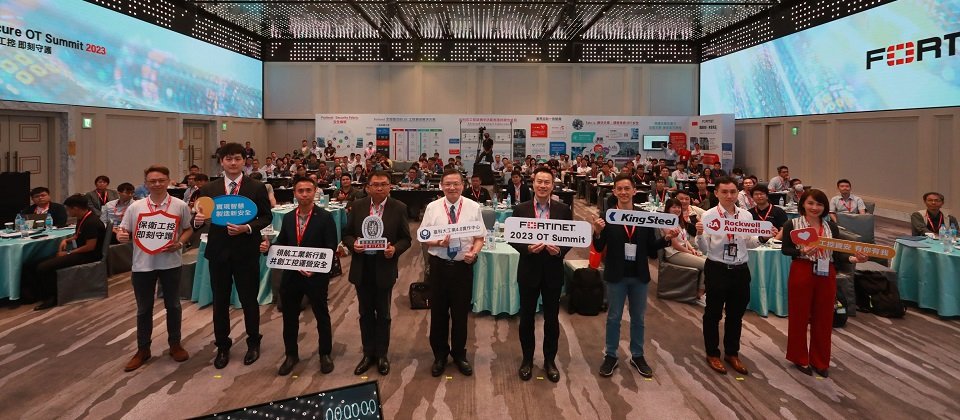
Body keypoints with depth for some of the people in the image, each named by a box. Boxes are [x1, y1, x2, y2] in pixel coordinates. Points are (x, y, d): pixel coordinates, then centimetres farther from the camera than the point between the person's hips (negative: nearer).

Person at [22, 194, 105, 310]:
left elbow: (90, 247, -23)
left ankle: (52, 297, -4)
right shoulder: (82, 219, 10)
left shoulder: (91, 222, -21)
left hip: (89, 256, -11)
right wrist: (67, 240, 6)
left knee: (43, 267, -20)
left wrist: (68, 253, -14)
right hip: (81, 253, 11)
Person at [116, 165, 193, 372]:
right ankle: (143, 349, 24)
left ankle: (175, 344, 27)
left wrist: (180, 243, -11)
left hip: (170, 263, -1)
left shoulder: (180, 206, -2)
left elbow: (188, 229, 7)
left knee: (173, 305, 12)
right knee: (144, 309, 11)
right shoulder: (135, 207, 0)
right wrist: (121, 236, -18)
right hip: (142, 264, 1)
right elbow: (123, 232, 5)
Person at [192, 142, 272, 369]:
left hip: (246, 252, -2)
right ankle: (222, 346, 28)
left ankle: (253, 343, 29)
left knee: (249, 300, 9)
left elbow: (266, 217, -2)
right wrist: (198, 221, -19)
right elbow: (201, 218, 5)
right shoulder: (209, 189, 3)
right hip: (218, 252, 2)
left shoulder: (257, 188, -3)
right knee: (220, 301, 12)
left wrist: (247, 228, -18)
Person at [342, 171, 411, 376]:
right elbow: (347, 234, 6)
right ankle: (368, 353, 30)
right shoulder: (358, 206, 0)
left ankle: (381, 355, 27)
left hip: (384, 268, -2)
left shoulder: (399, 208, -6)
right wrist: (353, 244, -15)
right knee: (365, 313, 15)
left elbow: (406, 238, -2)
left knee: (383, 314, 11)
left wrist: (395, 249, -21)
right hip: (362, 268, 2)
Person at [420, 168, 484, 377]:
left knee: (461, 312, 13)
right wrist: (437, 243, -19)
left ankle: (459, 354, 34)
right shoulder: (432, 207, -2)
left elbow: (480, 237, 1)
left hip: (463, 265, 0)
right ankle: (440, 355, 31)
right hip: (439, 265, 0)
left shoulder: (473, 207, -3)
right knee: (438, 311, 11)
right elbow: (423, 238, 1)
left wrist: (474, 252, -18)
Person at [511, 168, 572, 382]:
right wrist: (528, 248, -19)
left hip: (553, 271, 0)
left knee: (552, 318, 11)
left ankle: (550, 360, 28)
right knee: (527, 317, 11)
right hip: (529, 270, 0)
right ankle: (527, 359, 29)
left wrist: (560, 250, -17)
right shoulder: (520, 209, -3)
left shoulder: (563, 210, -2)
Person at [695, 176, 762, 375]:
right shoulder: (709, 215, -10)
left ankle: (732, 353, 33)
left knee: (736, 314, 16)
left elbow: (750, 244, 11)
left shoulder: (746, 215, 3)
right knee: (713, 313, 10)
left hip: (740, 270, 4)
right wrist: (699, 234, -28)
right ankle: (712, 353, 27)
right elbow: (703, 249, -9)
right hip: (717, 269, -4)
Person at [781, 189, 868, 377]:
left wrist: (853, 258, -17)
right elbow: (785, 249, -6)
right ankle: (800, 358, 23)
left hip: (826, 275, 4)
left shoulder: (831, 226, 7)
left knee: (823, 318, 10)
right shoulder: (792, 225, -4)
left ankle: (820, 361, 24)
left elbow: (837, 253, 1)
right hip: (801, 273, -3)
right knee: (799, 316, 6)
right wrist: (802, 252, -23)